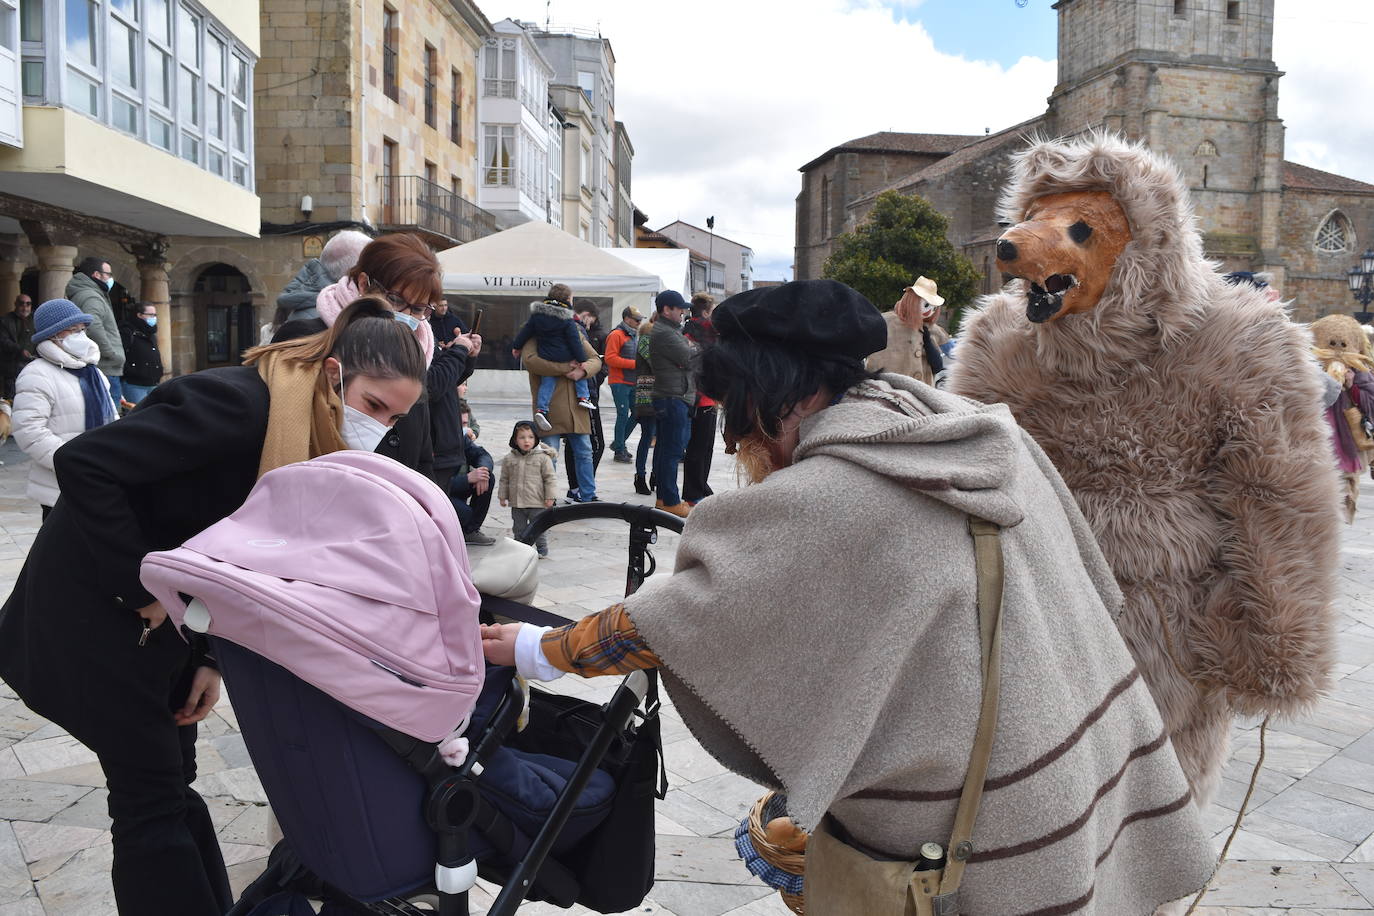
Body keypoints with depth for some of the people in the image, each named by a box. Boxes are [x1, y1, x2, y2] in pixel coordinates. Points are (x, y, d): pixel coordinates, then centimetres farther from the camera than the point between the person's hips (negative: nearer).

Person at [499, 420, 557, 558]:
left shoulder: (543, 457, -7)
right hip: (516, 503, 4)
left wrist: (550, 496, -9)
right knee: (519, 529, 13)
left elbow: (550, 478, -6)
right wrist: (502, 496, 11)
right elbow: (504, 479, 12)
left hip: (537, 502, -4)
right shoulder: (509, 459, 4)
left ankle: (542, 549, 19)